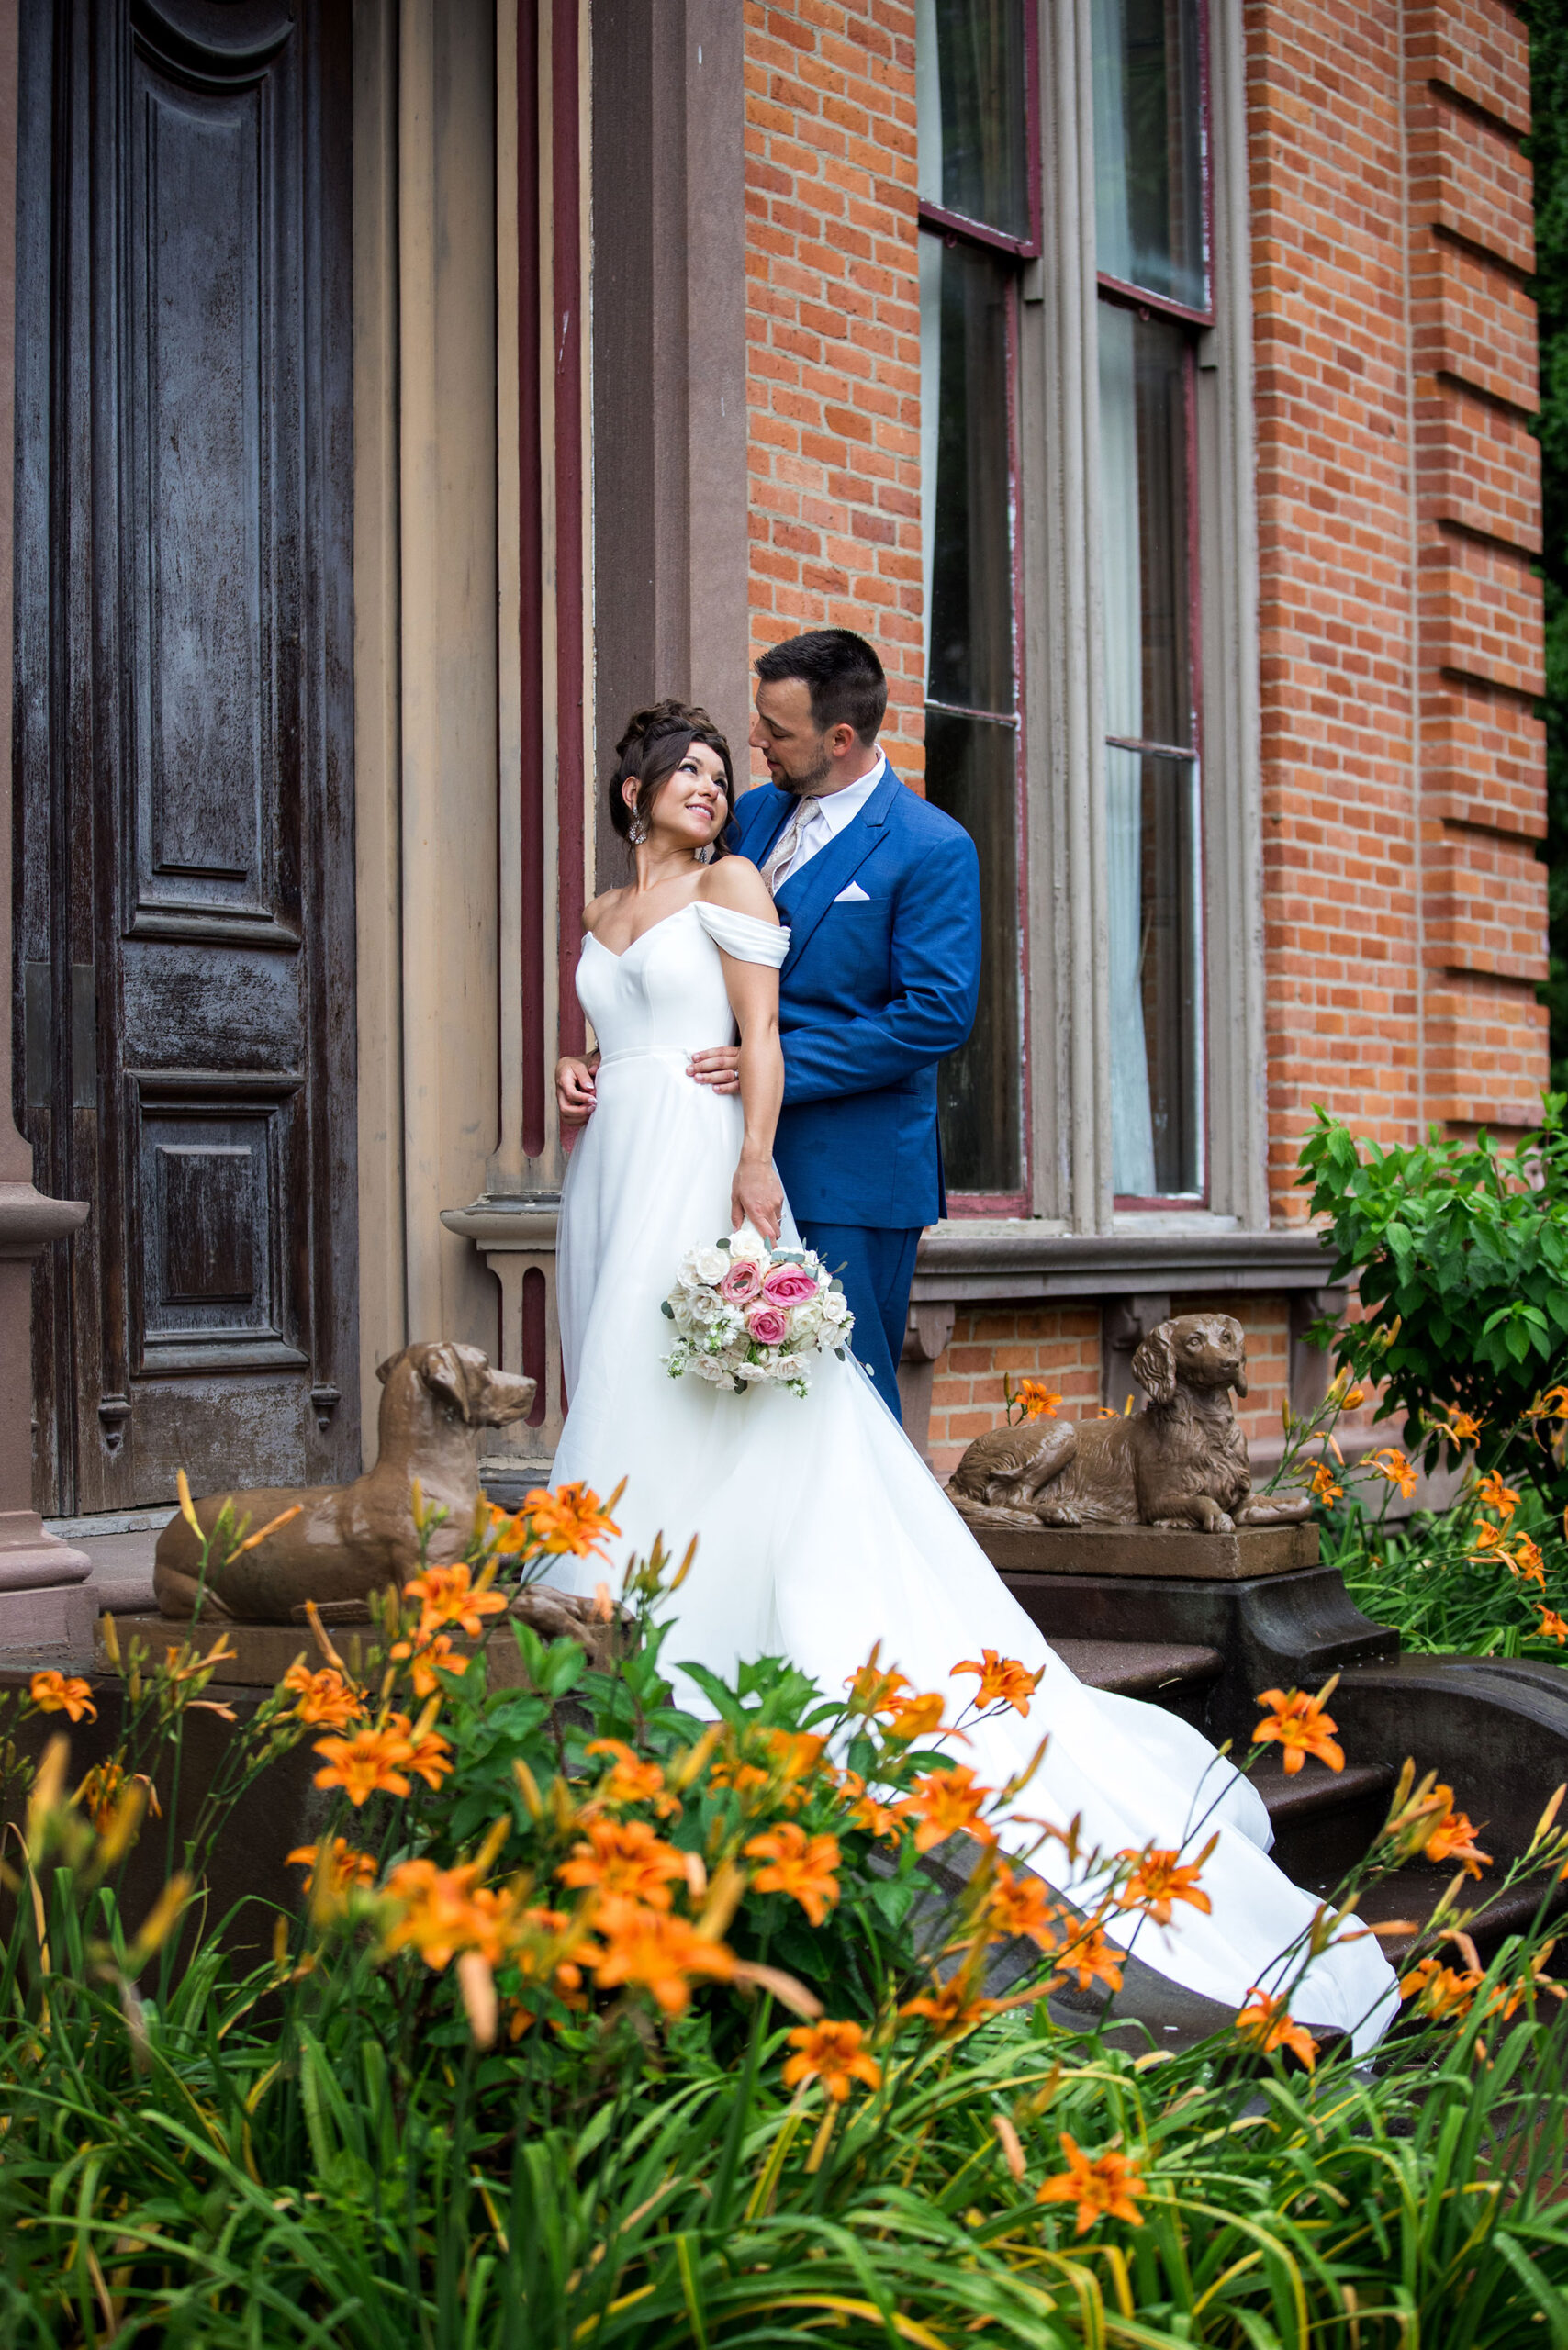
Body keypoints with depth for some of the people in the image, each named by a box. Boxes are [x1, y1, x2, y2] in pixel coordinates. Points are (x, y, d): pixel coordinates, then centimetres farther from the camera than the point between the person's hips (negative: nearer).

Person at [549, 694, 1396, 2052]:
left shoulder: (732, 885, 3)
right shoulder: (603, 916, 20)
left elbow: (764, 1036, -5)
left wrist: (756, 1159, -16)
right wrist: (576, 1080, 5)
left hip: (700, 1165, -7)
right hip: (613, 1175, 7)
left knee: (702, 1412, -12)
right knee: (623, 1396, 4)